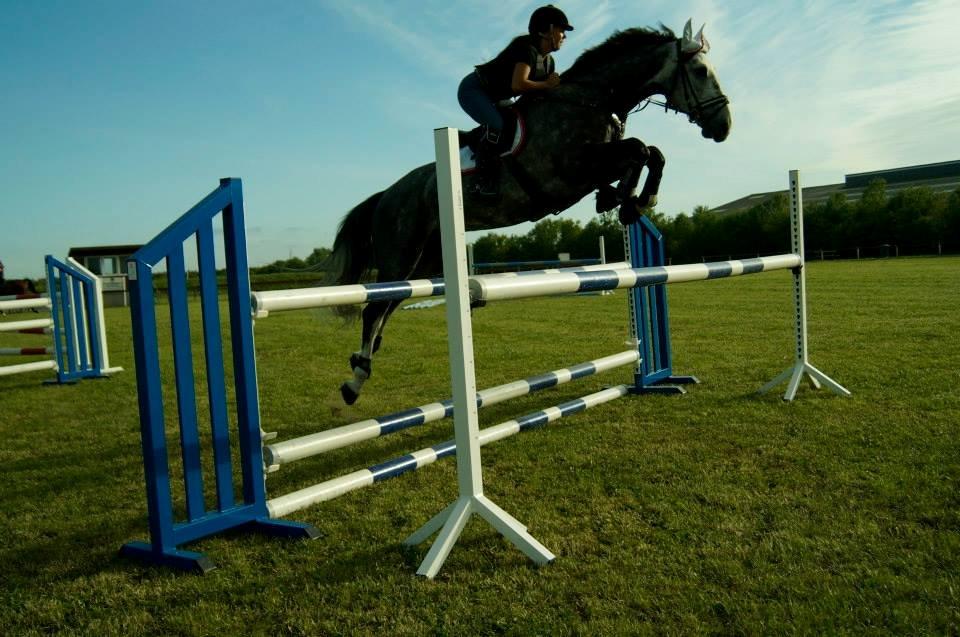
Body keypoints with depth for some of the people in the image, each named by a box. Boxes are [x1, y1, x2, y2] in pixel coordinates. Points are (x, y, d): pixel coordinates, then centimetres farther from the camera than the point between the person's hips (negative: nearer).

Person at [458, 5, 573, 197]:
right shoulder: (527, 47, -23)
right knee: (496, 125, -31)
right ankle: (483, 183, -29)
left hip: (493, 99, 10)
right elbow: (518, 85, -35)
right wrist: (547, 84, -23)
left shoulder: (548, 61, 6)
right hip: (473, 89, -10)